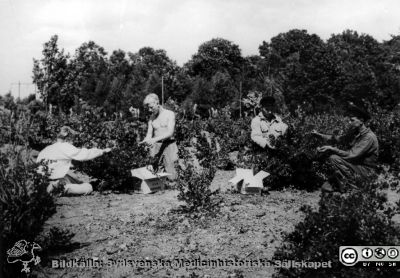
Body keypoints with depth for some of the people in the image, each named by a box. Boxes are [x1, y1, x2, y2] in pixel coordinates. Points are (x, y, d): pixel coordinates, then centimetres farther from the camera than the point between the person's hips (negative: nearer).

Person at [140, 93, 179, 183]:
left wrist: (155, 139, -24)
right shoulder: (151, 118, 12)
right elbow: (149, 134, 8)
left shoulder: (169, 114, -2)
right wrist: (145, 140, -16)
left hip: (168, 145, -4)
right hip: (156, 146, 4)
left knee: (170, 174, -9)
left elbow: (170, 132, -13)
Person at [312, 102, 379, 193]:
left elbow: (352, 155, -28)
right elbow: (338, 139, 9)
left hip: (365, 170, -9)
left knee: (334, 158, -23)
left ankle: (350, 186, -12)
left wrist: (332, 149, -26)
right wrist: (320, 135, -1)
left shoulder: (369, 137, -22)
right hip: (357, 164, 9)